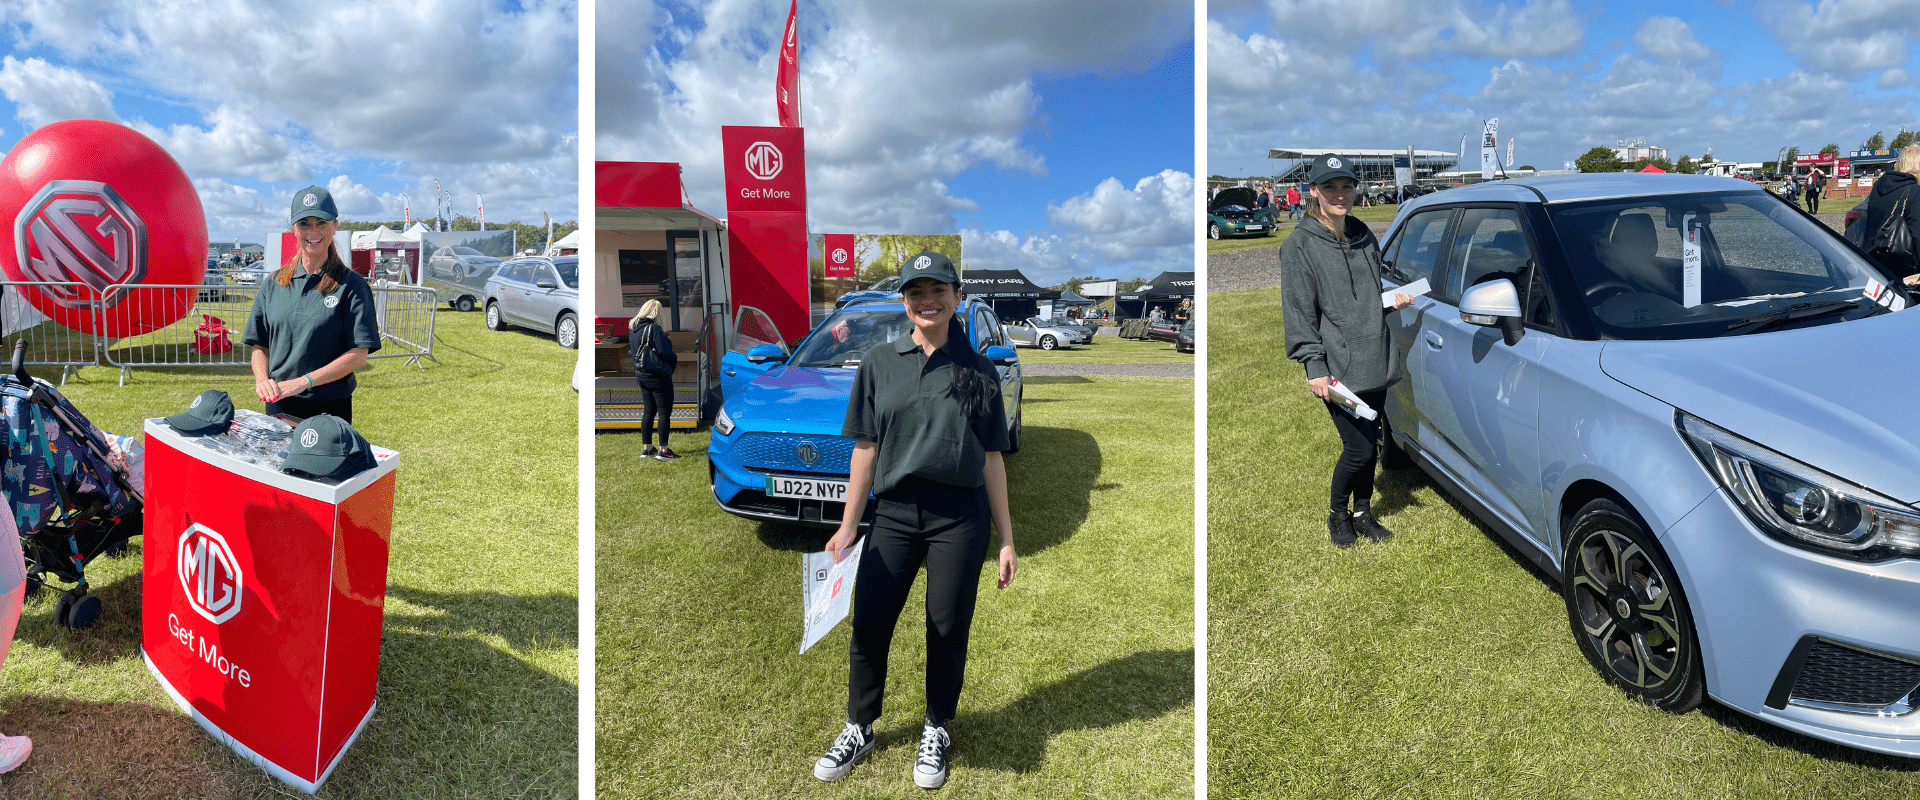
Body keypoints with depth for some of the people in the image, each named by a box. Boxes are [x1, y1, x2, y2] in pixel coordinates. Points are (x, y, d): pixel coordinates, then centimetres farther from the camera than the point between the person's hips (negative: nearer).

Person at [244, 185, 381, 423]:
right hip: (278, 406, 4)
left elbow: (359, 355, -11)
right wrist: (262, 380, -8)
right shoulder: (273, 285, 9)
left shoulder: (352, 285, -5)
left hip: (330, 408, -3)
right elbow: (260, 346, 12)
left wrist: (304, 381, -18)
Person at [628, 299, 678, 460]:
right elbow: (664, 351, -20)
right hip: (658, 377, -8)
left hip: (642, 377, 8)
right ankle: (663, 450, -3)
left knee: (648, 412, 16)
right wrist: (675, 360, 0)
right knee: (665, 412, -2)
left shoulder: (633, 329, 8)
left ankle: (647, 447, 21)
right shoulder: (653, 329, -17)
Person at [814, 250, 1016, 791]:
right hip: (893, 512, 1)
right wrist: (848, 526, 4)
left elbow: (992, 459, 6)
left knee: (948, 629, 6)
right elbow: (865, 449, 7)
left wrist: (1006, 539, 4)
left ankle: (937, 732, 28)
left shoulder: (977, 371, 5)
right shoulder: (879, 363, 7)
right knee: (868, 625, 2)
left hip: (960, 516, -1)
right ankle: (858, 730, 24)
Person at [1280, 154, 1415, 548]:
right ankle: (1337, 515, 18)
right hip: (1338, 368, -6)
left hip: (1376, 363, 6)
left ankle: (1363, 514, 30)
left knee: (1369, 444, 12)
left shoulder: (1365, 237, 12)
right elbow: (1298, 312, -11)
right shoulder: (1299, 246, -8)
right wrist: (1314, 366, -16)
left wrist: (1393, 299, 7)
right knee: (1358, 449, -6)